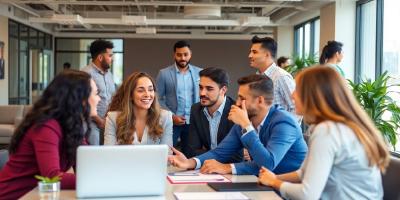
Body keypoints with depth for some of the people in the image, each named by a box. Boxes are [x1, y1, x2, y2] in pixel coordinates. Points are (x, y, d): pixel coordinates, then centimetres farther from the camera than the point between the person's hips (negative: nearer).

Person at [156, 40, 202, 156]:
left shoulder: (200, 73, 5)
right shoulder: (164, 73, -1)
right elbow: (159, 99, -2)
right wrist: (172, 116, -12)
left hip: (193, 122, 2)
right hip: (171, 122, -2)